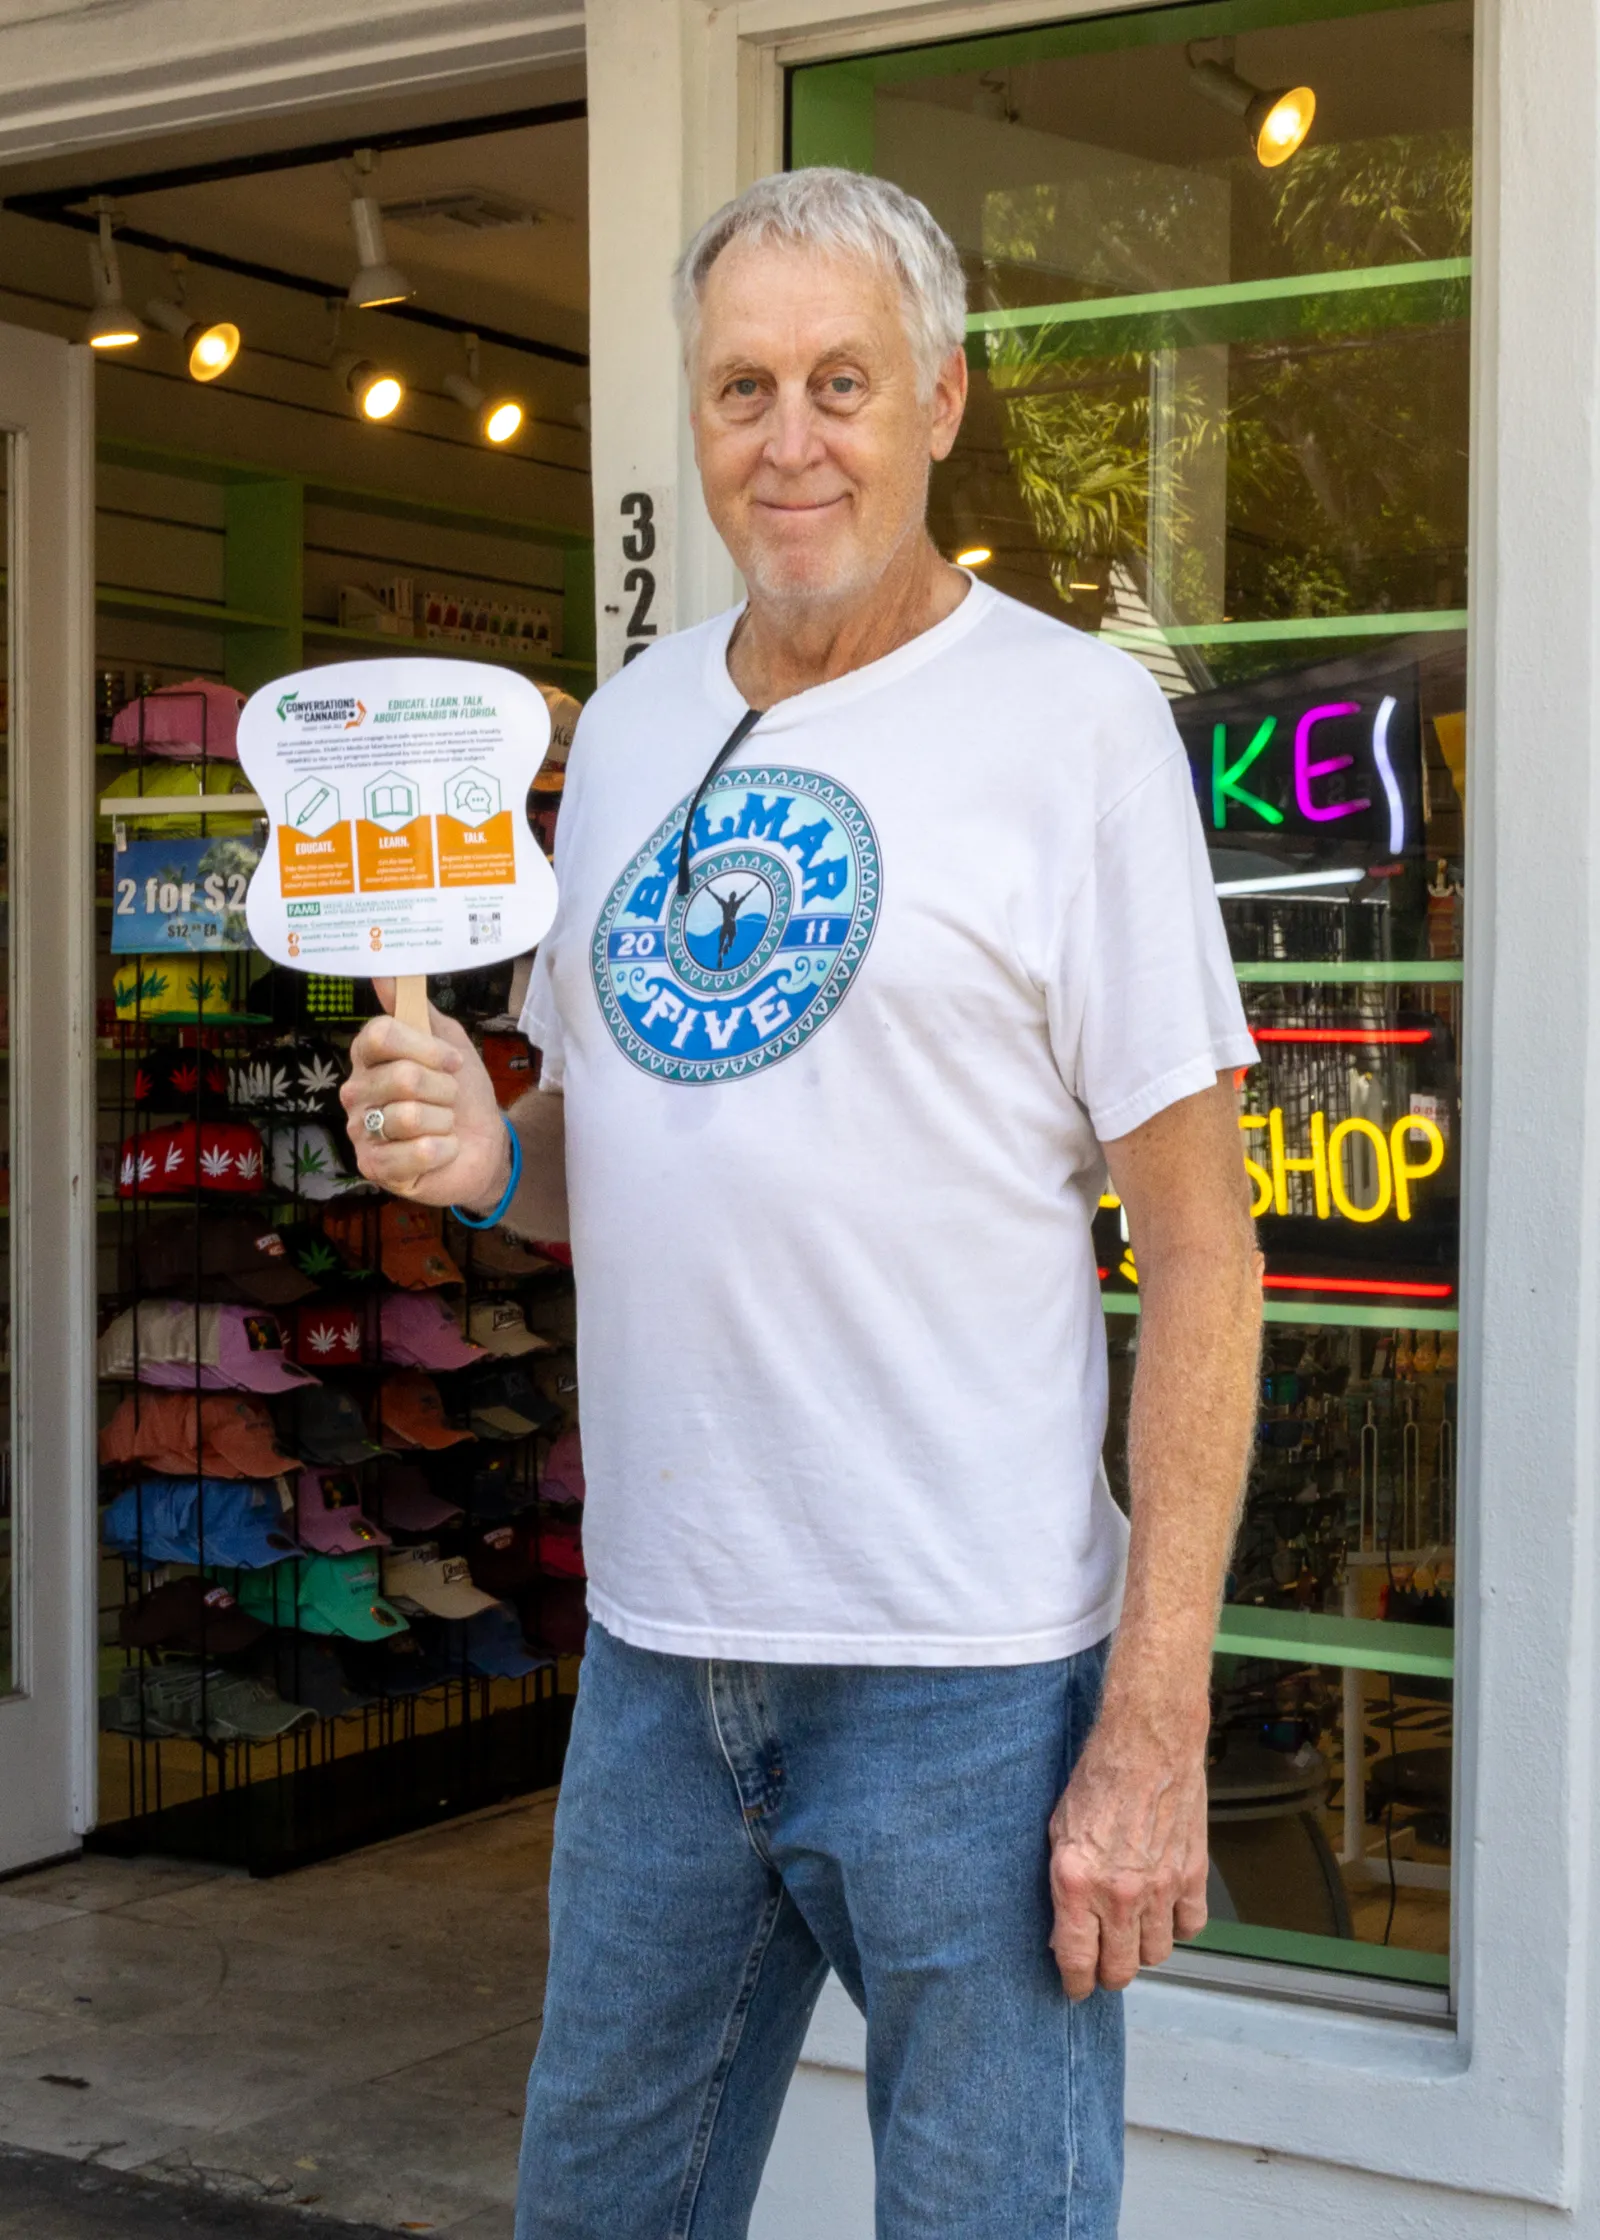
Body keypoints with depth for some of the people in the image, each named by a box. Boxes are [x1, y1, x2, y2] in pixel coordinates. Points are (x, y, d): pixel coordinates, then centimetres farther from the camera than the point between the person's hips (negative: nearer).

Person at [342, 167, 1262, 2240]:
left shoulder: (1069, 717, -8)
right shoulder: (627, 723, 10)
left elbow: (1198, 1244, -11)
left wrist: (1157, 1722, -16)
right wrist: (480, 1156, -4)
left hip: (967, 1677, -6)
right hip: (654, 1643, 6)